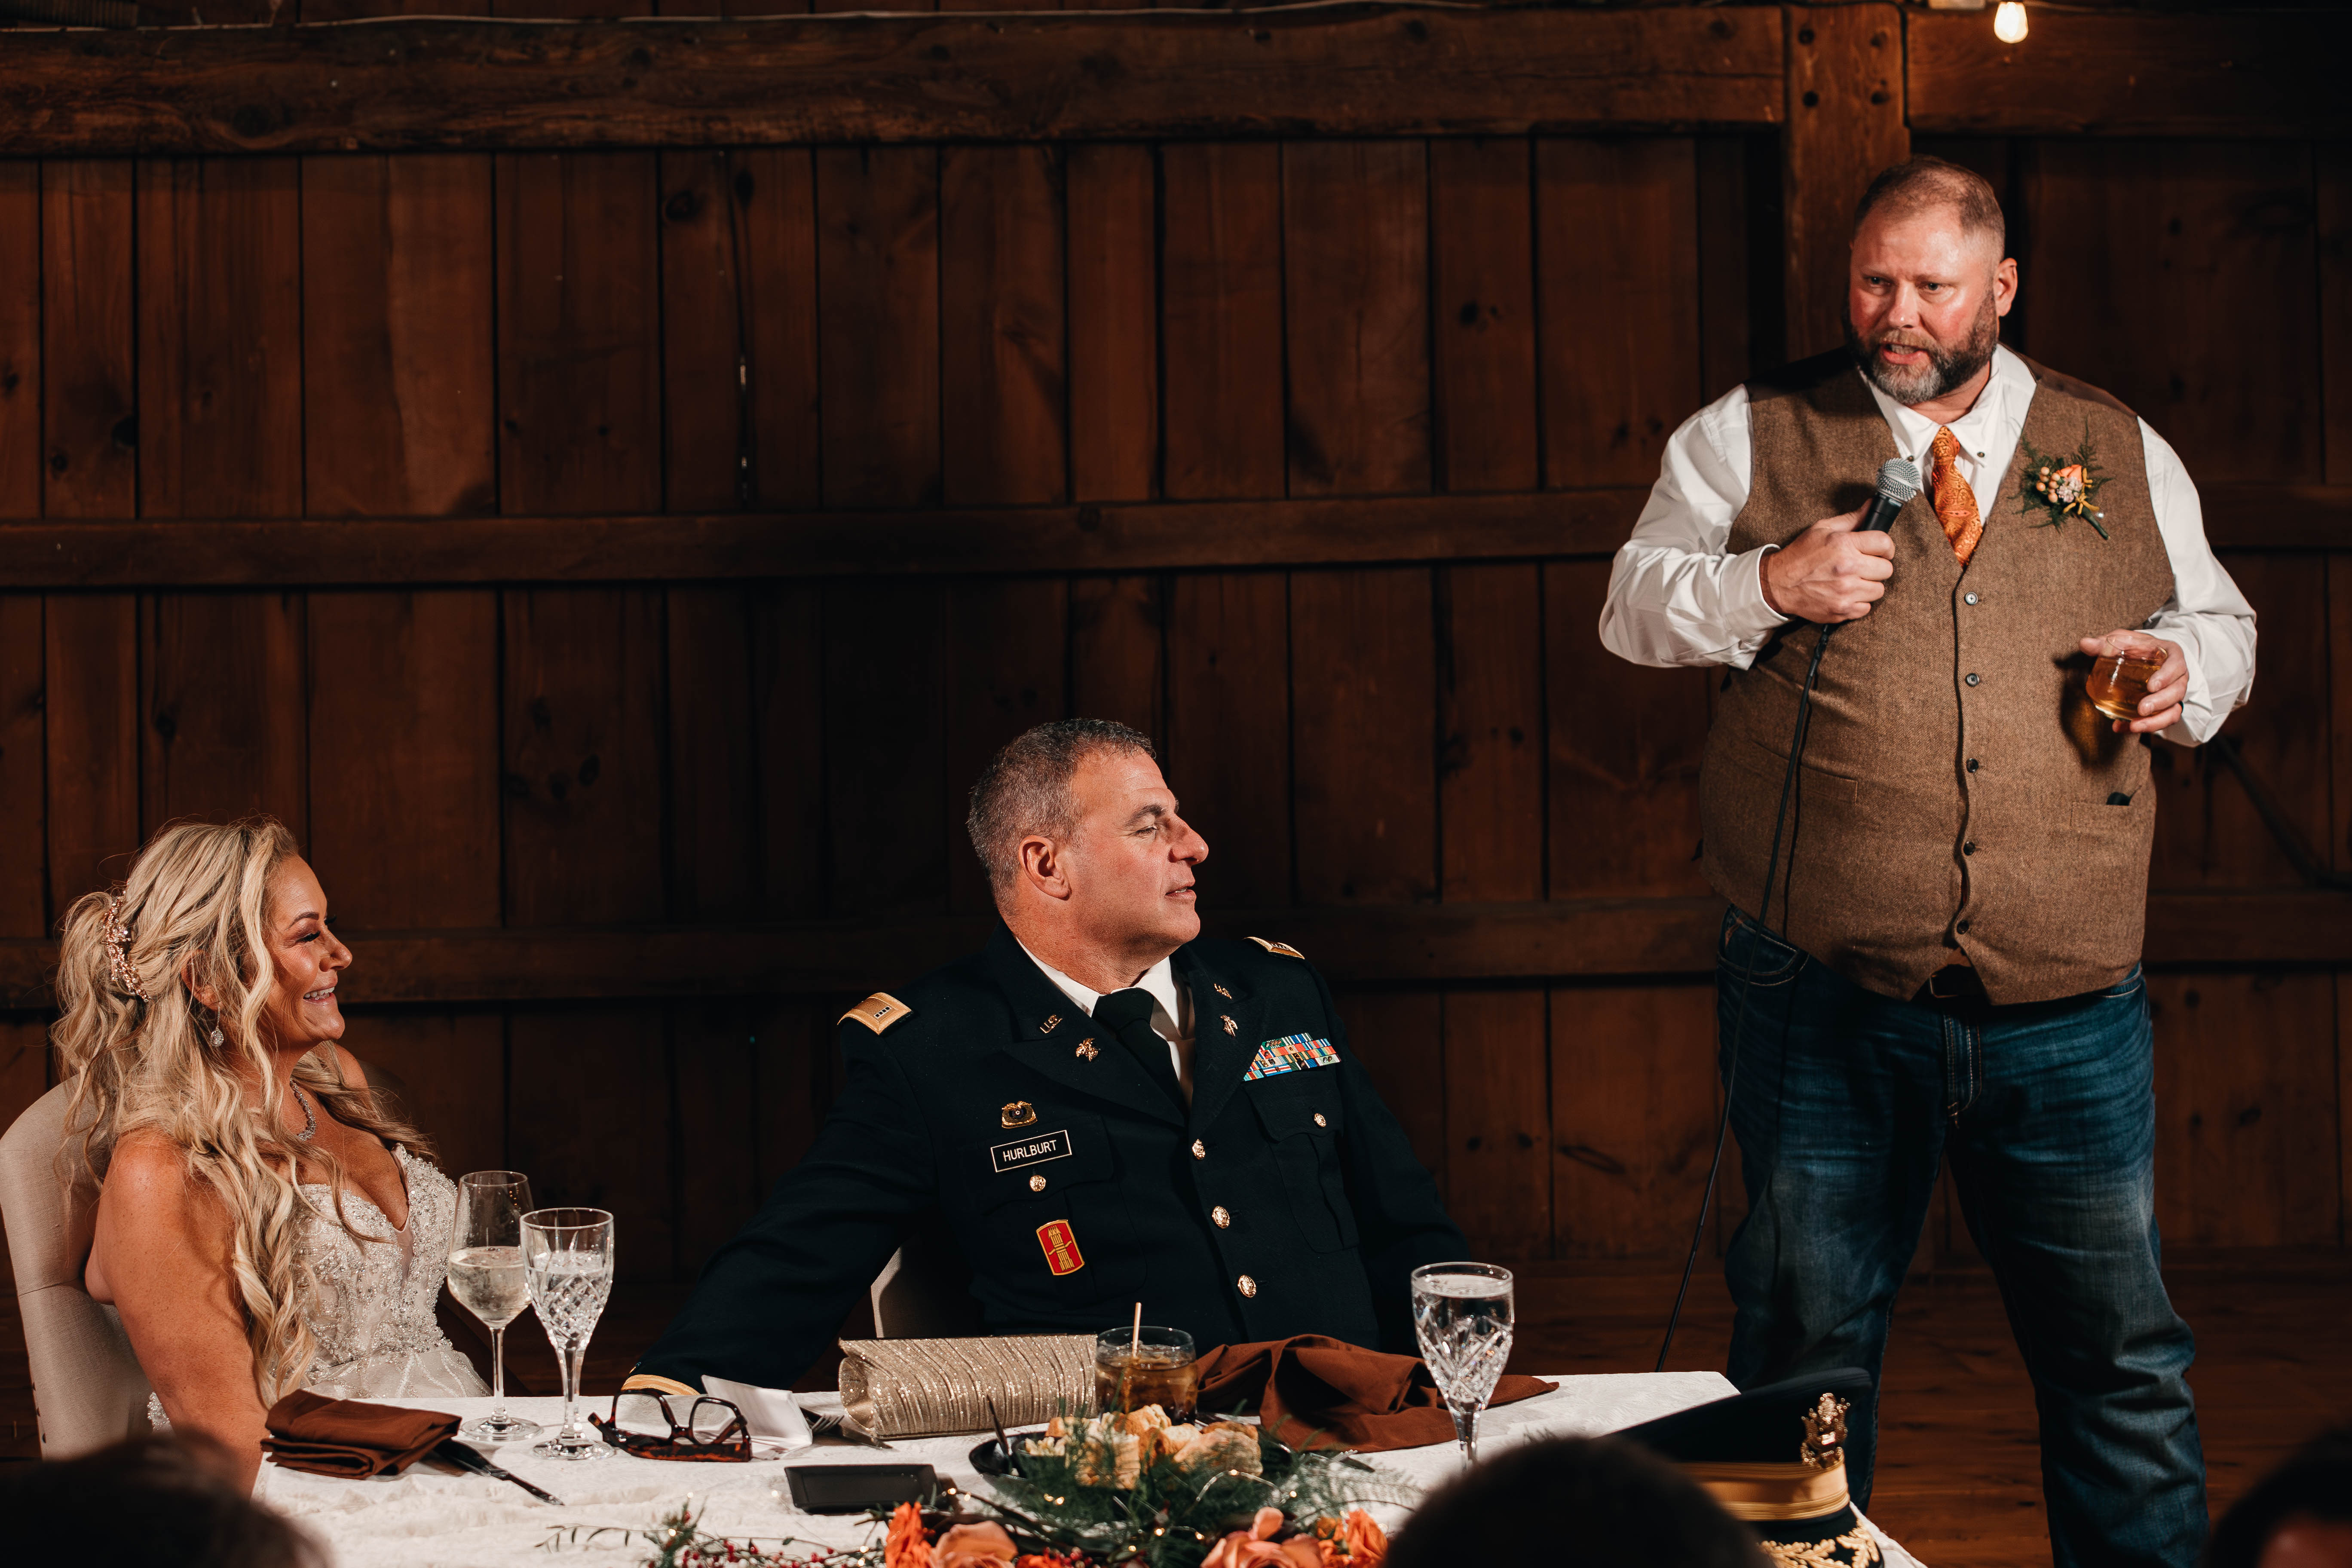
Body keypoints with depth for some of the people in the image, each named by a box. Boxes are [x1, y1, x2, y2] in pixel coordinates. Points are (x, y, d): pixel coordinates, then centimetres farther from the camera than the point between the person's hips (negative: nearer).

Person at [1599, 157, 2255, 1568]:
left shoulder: (2120, 455, 11)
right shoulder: (1750, 436, 6)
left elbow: (2223, 628, 20)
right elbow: (1633, 610, 7)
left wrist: (2184, 670, -3)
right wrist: (1767, 584, -11)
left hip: (2068, 1000, 1)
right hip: (1826, 992, -1)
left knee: (2120, 1347, 4)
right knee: (1807, 1338, 7)